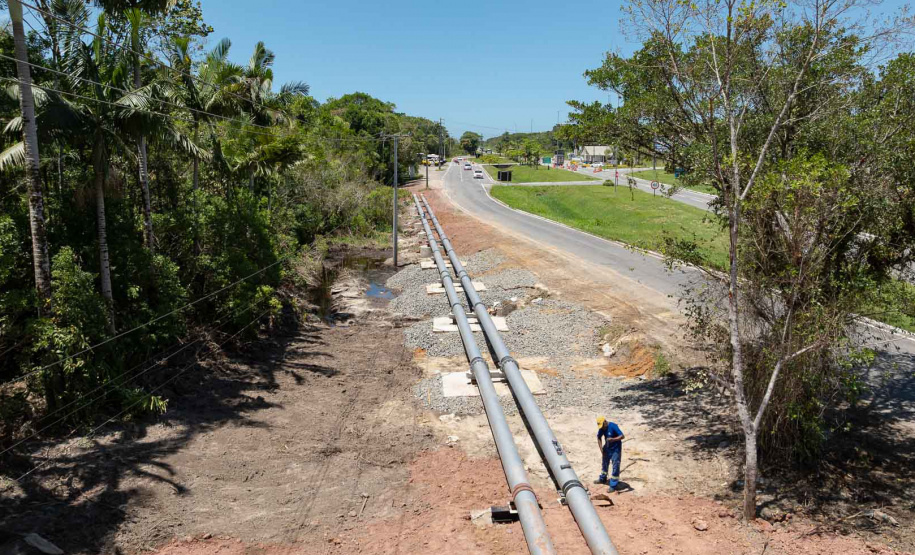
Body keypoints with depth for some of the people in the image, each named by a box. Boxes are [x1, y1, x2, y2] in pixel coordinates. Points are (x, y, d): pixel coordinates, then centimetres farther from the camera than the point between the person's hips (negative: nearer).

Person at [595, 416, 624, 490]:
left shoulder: (613, 426, -26)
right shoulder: (601, 428, -8)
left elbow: (622, 436, -29)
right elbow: (599, 438, 6)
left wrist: (613, 439, -42)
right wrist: (602, 449, 0)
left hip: (616, 449, -7)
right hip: (607, 448, 7)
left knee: (615, 466, -5)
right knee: (604, 463, 21)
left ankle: (613, 485, 2)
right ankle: (602, 479, 42)